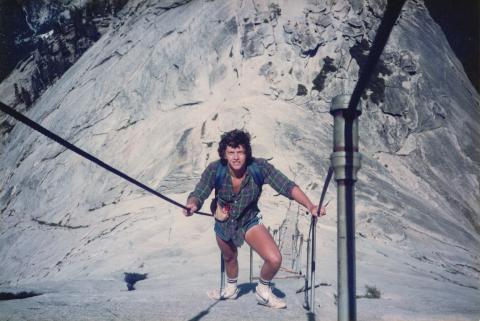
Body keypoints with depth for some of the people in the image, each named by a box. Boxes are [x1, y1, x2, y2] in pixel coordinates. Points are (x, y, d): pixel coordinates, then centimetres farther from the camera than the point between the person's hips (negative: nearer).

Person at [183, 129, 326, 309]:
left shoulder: (259, 167, -28)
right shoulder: (215, 170, -27)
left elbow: (287, 186, -28)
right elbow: (198, 194, -30)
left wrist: (310, 206, -42)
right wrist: (192, 205, -54)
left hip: (250, 222, -1)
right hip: (223, 223, 1)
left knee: (274, 260, -17)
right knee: (229, 258, 26)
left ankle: (263, 291, 16)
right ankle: (231, 289, 59)